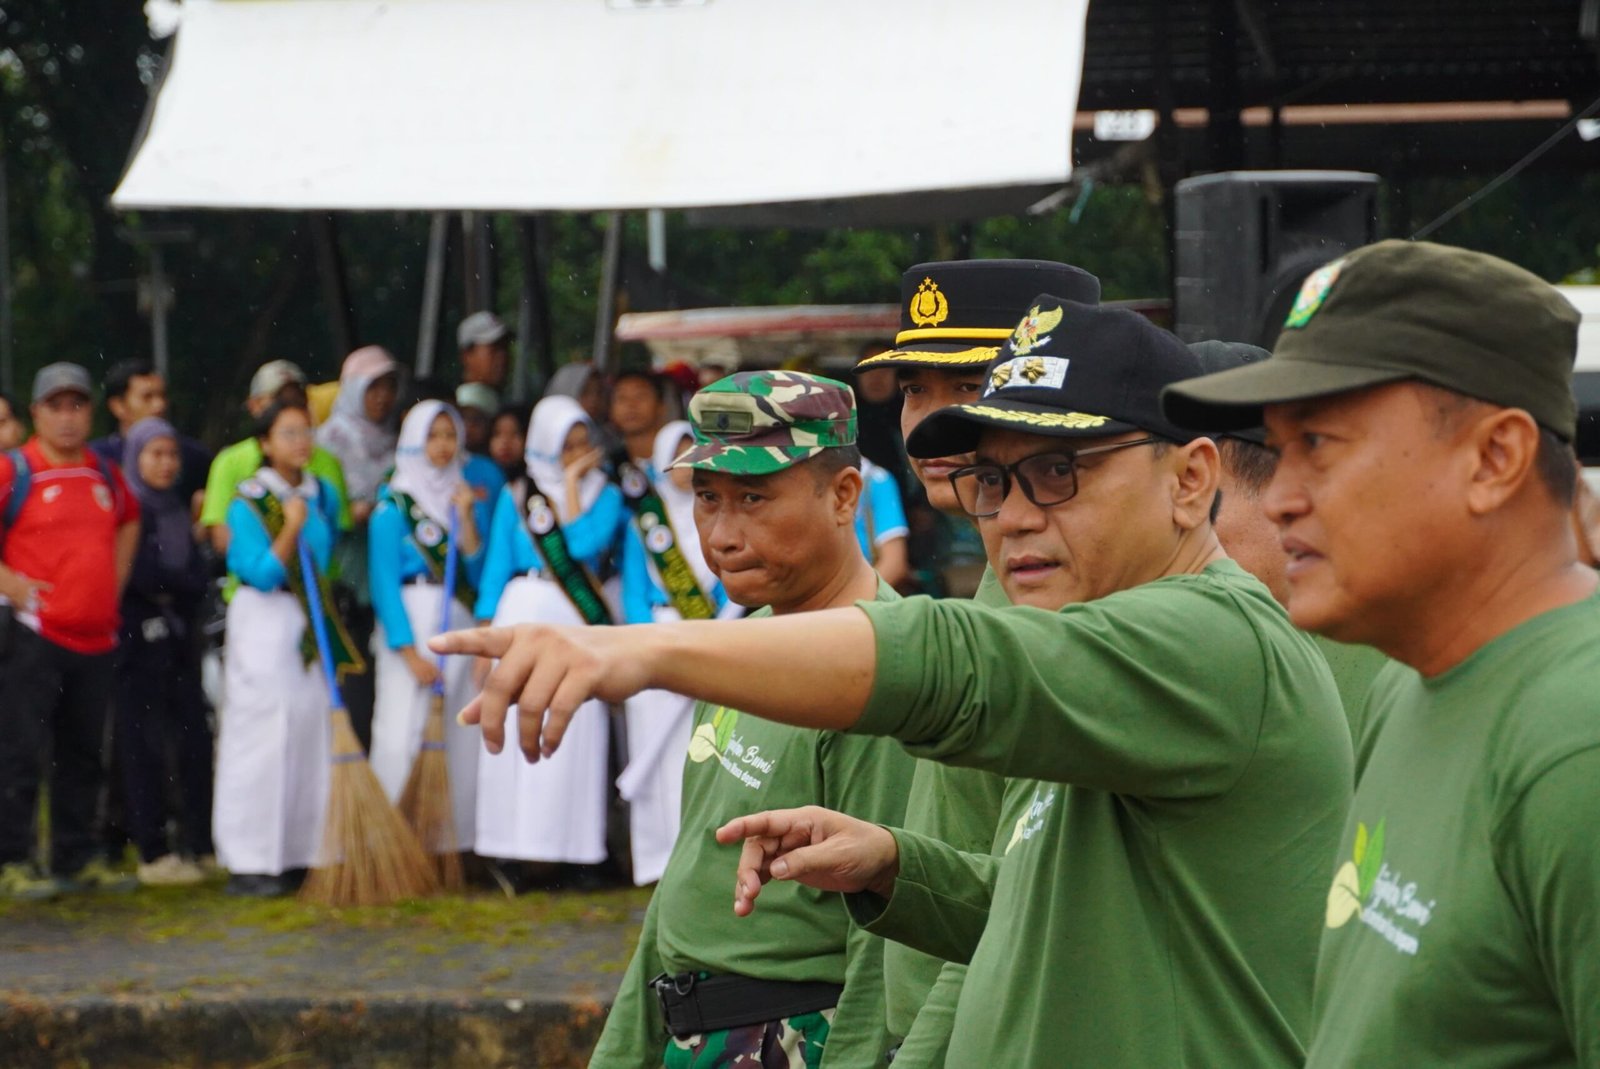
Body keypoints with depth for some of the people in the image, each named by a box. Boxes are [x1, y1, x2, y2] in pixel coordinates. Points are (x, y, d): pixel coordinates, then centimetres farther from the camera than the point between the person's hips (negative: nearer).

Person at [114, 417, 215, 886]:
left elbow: (198, 579, 9)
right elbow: (140, 575, -15)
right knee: (145, 746, -4)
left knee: (193, 739, 2)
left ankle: (199, 843, 7)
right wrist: (181, 585, -2)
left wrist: (167, 587, -7)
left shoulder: (178, 513, 16)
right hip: (139, 642, -6)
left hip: (178, 641, 6)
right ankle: (153, 853, -1)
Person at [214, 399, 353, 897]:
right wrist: (290, 528, -24)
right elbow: (263, 574, -16)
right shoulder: (248, 503, -9)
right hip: (263, 622, -6)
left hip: (310, 625, 6)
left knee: (310, 732, 4)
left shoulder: (321, 495, 9)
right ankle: (249, 862, -4)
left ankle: (300, 852, 10)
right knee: (260, 737, -6)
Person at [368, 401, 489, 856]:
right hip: (411, 621, -4)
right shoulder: (394, 505, 1)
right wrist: (409, 650, -12)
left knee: (463, 734, -1)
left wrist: (467, 518, -4)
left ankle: (458, 843, 2)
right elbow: (384, 580, -5)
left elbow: (479, 573, 7)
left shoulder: (470, 500, 15)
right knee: (403, 731, -11)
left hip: (461, 626, 4)